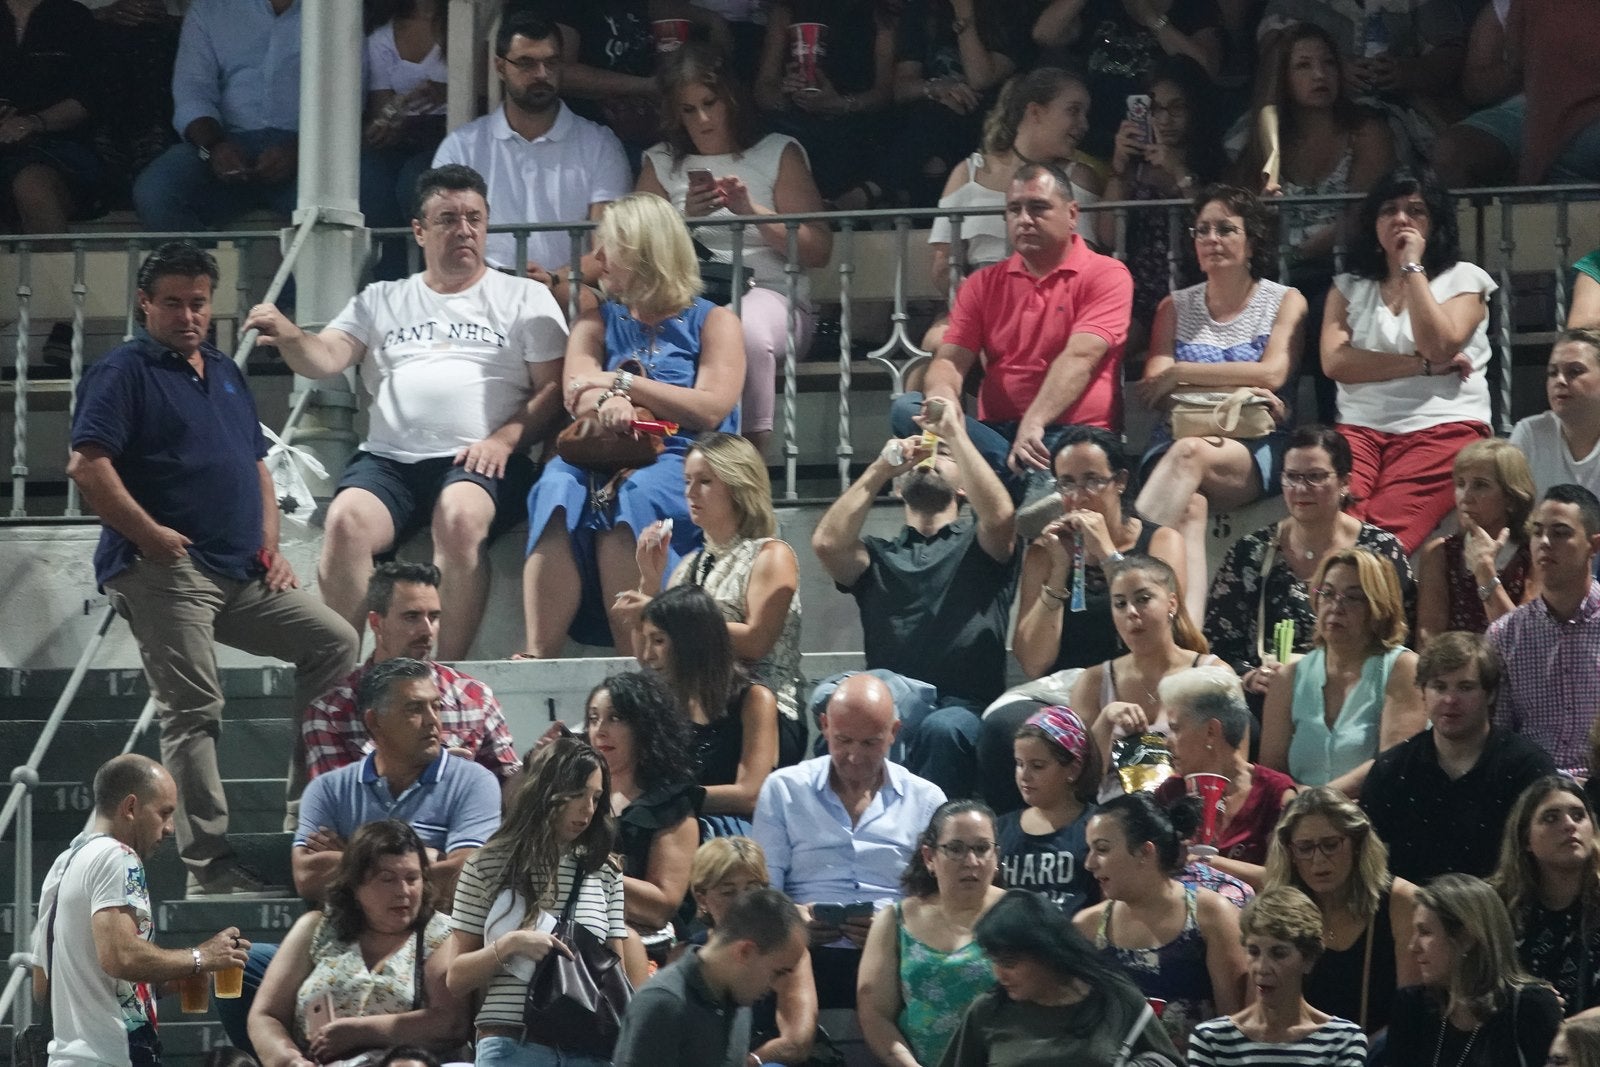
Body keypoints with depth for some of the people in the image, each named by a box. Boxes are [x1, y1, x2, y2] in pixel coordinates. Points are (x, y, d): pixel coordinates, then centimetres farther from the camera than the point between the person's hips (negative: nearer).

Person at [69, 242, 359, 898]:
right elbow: (87, 467, -15)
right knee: (193, 712, -10)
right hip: (164, 573, -8)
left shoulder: (225, 375, 21)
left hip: (241, 575, 8)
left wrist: (269, 545, 13)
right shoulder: (125, 371, -3)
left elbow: (256, 466, 28)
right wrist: (150, 535, -16)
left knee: (334, 640, 3)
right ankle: (209, 866, -11)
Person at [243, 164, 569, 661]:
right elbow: (325, 359, 10)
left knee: (459, 518, -36)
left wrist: (505, 438, -10)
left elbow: (554, 388, 8)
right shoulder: (381, 300, 23)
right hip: (388, 458, 2)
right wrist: (290, 337, -14)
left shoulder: (525, 298, 17)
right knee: (346, 522, -30)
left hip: (477, 461, -2)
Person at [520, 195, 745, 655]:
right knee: (558, 488, -33)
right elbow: (578, 396, 6)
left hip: (686, 462, -3)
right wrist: (608, 402, -19)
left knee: (632, 496, -38)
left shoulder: (713, 322, 13)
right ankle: (538, 655, -47)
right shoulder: (597, 323, 25)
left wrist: (622, 382, -2)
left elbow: (710, 410, -2)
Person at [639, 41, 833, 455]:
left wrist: (752, 211, -7)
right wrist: (684, 218, -8)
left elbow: (819, 250, 4)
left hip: (771, 294, -2)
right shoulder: (661, 164, 20)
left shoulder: (778, 154, 12)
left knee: (746, 332, -40)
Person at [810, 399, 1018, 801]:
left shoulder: (977, 545, 19)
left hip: (966, 711, -1)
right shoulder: (878, 556, 25)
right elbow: (826, 542, 2)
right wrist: (881, 467, 9)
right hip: (888, 707, 1)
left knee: (943, 728, -39)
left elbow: (1000, 515, -6)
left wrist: (954, 432, 1)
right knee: (833, 693, -34)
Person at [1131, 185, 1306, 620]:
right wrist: (1238, 390, -11)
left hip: (1257, 448, -2)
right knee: (1190, 507, -36)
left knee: (1191, 454, -39)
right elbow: (1155, 390, 5)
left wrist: (1180, 374, -4)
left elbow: (1272, 374, -5)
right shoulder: (1175, 307, 20)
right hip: (1178, 436, 2)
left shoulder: (1285, 302, 14)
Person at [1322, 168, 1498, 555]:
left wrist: (1413, 267, 0)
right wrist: (1423, 365, -4)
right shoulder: (1350, 287, 22)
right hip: (1362, 429, 2)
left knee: (1383, 532, -31)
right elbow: (1334, 361, 4)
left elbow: (1438, 346, -5)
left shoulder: (1464, 280, 15)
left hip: (1443, 427, -2)